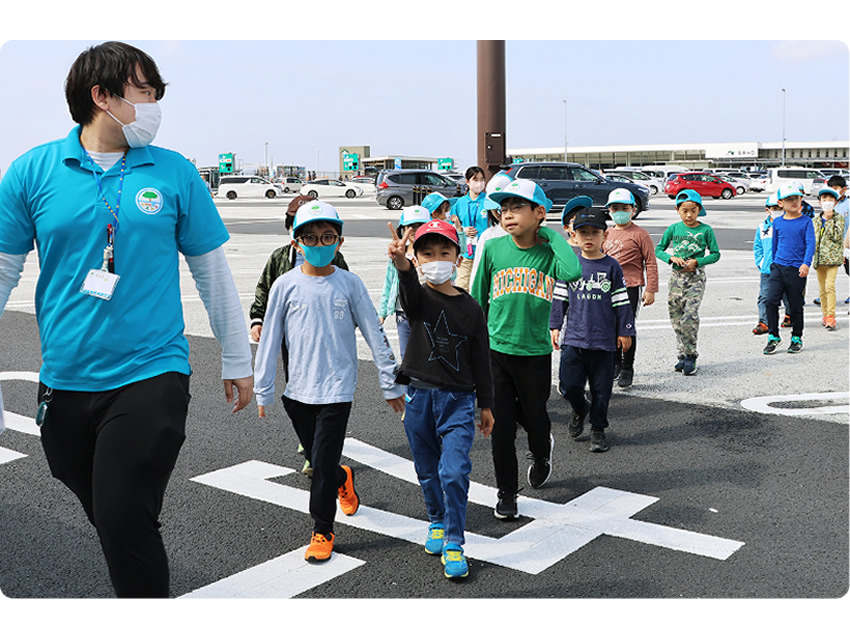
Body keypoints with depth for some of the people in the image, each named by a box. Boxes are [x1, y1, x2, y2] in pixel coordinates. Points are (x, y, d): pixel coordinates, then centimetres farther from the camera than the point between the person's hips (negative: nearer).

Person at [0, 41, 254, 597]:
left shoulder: (175, 173, 1)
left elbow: (212, 271, 7)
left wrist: (237, 362, 10)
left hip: (152, 375, -2)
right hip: (65, 380, 2)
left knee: (125, 523, -9)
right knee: (106, 517, 16)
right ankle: (142, 589, 40)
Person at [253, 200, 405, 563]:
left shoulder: (349, 284, -3)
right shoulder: (286, 286, -2)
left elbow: (375, 336, 1)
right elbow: (270, 340, 3)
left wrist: (391, 385, 3)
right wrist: (262, 392, 4)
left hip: (336, 388, -2)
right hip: (297, 390, 2)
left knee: (323, 463, -3)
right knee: (316, 460, 15)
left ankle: (322, 531, 14)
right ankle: (343, 479, 47)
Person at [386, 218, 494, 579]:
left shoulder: (470, 308, 1)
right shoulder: (419, 299, -3)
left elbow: (480, 359, 7)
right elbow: (410, 291, -30)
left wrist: (486, 404, 10)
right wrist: (401, 265, -53)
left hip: (458, 400, -1)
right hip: (419, 397, 1)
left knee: (455, 473, -11)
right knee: (428, 471, 15)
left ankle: (454, 543, 2)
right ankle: (437, 522, 39)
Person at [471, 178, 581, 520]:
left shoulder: (549, 252, -8)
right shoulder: (494, 248, -4)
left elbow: (573, 272, -32)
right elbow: (478, 299, 6)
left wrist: (550, 234, -19)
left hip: (535, 353, -1)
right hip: (495, 349, 1)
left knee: (534, 417, 15)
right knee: (500, 424, 5)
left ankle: (542, 455, 49)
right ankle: (506, 491, 23)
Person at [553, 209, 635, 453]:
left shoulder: (612, 267, 0)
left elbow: (622, 302, 4)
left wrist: (624, 332, 4)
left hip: (604, 339, -1)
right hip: (573, 337, 1)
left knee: (601, 388, 6)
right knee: (569, 385, -3)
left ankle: (598, 430, 23)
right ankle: (580, 410, 29)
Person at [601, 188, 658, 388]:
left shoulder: (639, 234, -4)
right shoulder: (606, 234, 14)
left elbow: (650, 263, -5)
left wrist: (650, 290, -10)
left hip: (631, 287, -6)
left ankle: (627, 370, 8)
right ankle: (615, 364, 28)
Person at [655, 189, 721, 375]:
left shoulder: (706, 230, -1)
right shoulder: (673, 229, 4)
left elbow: (715, 254, 2)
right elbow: (658, 249, 7)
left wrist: (697, 261, -12)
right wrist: (672, 258, -11)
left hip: (696, 277, -3)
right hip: (676, 276, 3)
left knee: (690, 315, -16)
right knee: (676, 317, 5)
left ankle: (690, 356, -5)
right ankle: (683, 354, 17)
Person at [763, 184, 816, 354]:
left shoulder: (806, 221, -1)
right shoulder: (777, 222, 8)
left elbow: (810, 244, -9)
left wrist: (806, 263, -23)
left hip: (797, 270, -2)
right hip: (778, 267, 2)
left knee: (796, 306, 5)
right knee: (771, 301, -10)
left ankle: (797, 339, 22)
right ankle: (773, 337, 3)